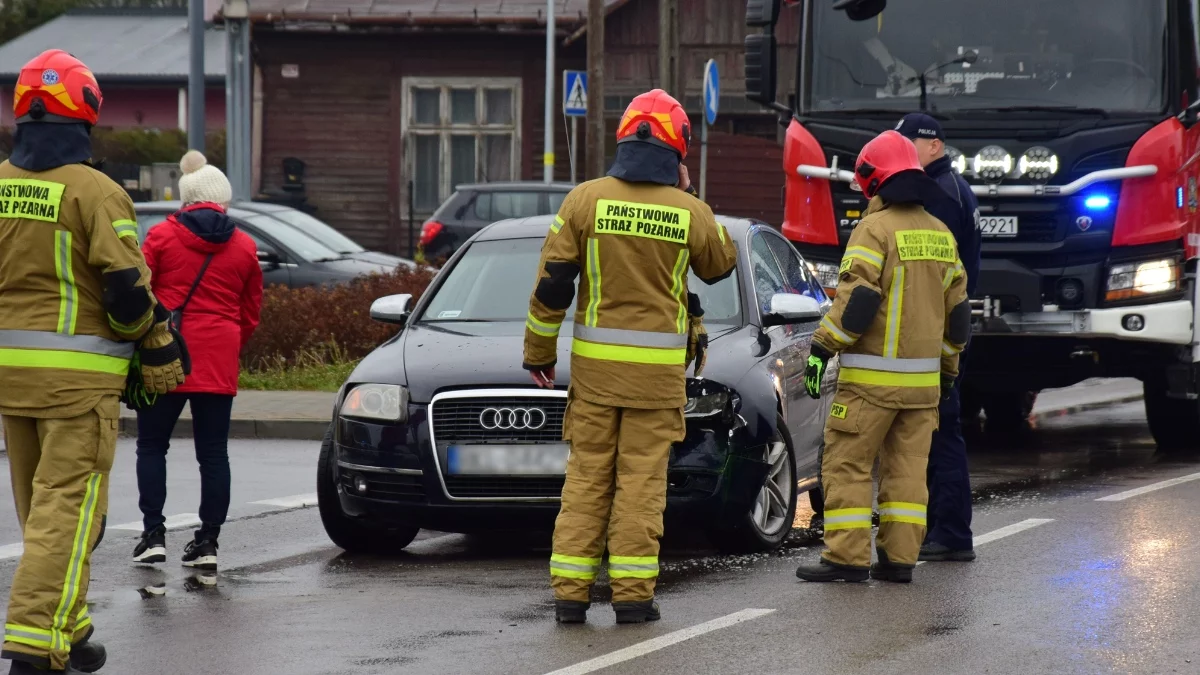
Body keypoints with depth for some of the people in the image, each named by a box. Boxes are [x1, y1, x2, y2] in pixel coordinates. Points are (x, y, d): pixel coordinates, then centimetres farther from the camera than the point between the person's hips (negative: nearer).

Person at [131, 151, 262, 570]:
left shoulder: (162, 236, -2)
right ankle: (207, 542, 5)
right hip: (219, 363, 2)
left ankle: (153, 535, -1)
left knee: (152, 445, 7)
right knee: (214, 452, 6)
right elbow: (251, 314, 11)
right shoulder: (244, 247, 6)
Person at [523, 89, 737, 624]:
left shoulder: (586, 199, -4)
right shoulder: (689, 212, -5)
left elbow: (552, 283, -3)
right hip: (657, 368, -1)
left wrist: (538, 350, 8)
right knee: (641, 481, 4)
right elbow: (719, 266, 16)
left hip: (594, 361, 1)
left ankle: (570, 593, 5)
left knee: (586, 477, 7)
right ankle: (632, 595, 2)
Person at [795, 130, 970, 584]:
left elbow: (857, 299, -19)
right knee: (907, 468, 10)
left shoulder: (875, 228, -10)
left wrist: (821, 349, -17)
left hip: (872, 376, -7)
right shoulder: (940, 234, 13)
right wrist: (947, 369, 27)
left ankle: (847, 557, -6)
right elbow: (957, 310, 18)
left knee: (846, 464, -2)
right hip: (923, 376, 7)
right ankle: (899, 558, 8)